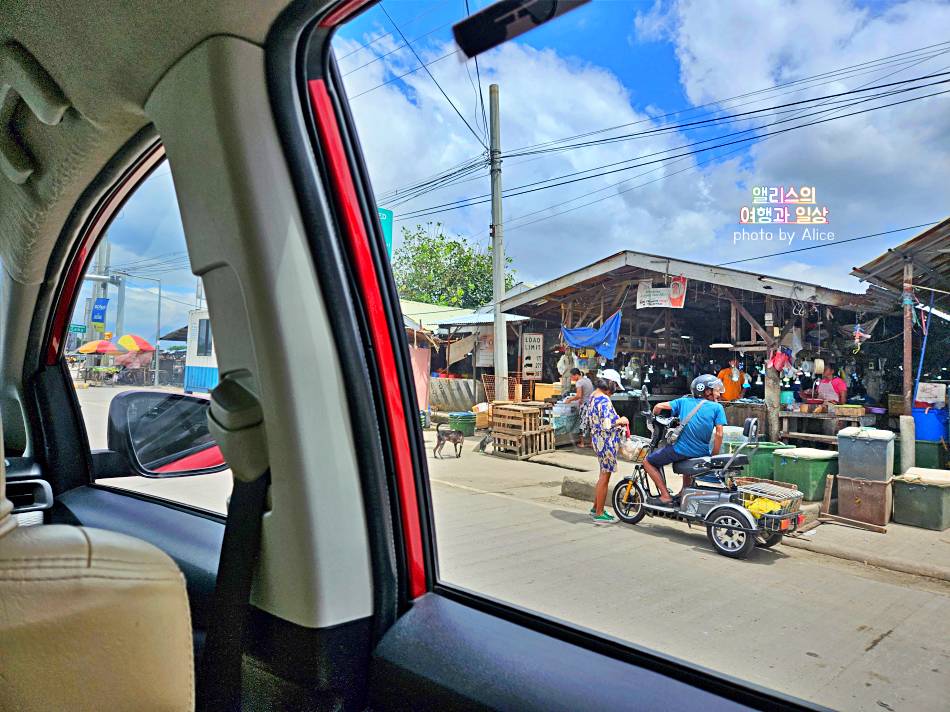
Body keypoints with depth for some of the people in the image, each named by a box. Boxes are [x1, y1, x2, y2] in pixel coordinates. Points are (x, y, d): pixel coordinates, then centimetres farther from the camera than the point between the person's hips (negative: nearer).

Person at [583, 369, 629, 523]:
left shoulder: (593, 396, 10)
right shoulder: (604, 400, -21)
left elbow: (590, 421, 17)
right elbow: (607, 425, -28)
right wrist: (621, 420, -13)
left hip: (598, 440, 10)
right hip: (607, 442, -10)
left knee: (604, 475, 19)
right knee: (605, 476, 0)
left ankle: (595, 508, 28)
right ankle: (599, 514, 9)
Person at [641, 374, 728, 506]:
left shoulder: (684, 401, 5)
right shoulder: (717, 408, 1)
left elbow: (659, 406, 3)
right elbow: (719, 434, -6)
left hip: (681, 450, -3)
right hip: (701, 454, 3)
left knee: (648, 462, 16)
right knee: (687, 464, 39)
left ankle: (665, 496, 8)